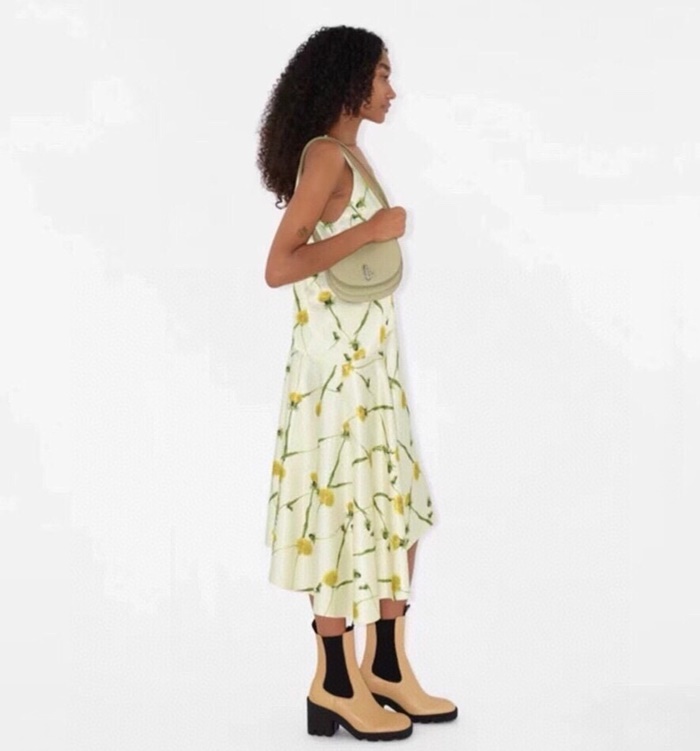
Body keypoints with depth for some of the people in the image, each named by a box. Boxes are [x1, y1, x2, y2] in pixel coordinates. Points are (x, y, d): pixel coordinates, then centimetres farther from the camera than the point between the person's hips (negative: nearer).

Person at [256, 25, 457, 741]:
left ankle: (387, 668, 23)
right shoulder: (325, 156, -15)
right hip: (337, 364, -9)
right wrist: (371, 231, -20)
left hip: (372, 361, 9)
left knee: (400, 510, 13)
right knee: (346, 514, 0)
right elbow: (279, 267, -22)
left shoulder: (349, 154, 13)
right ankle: (335, 685, 13)